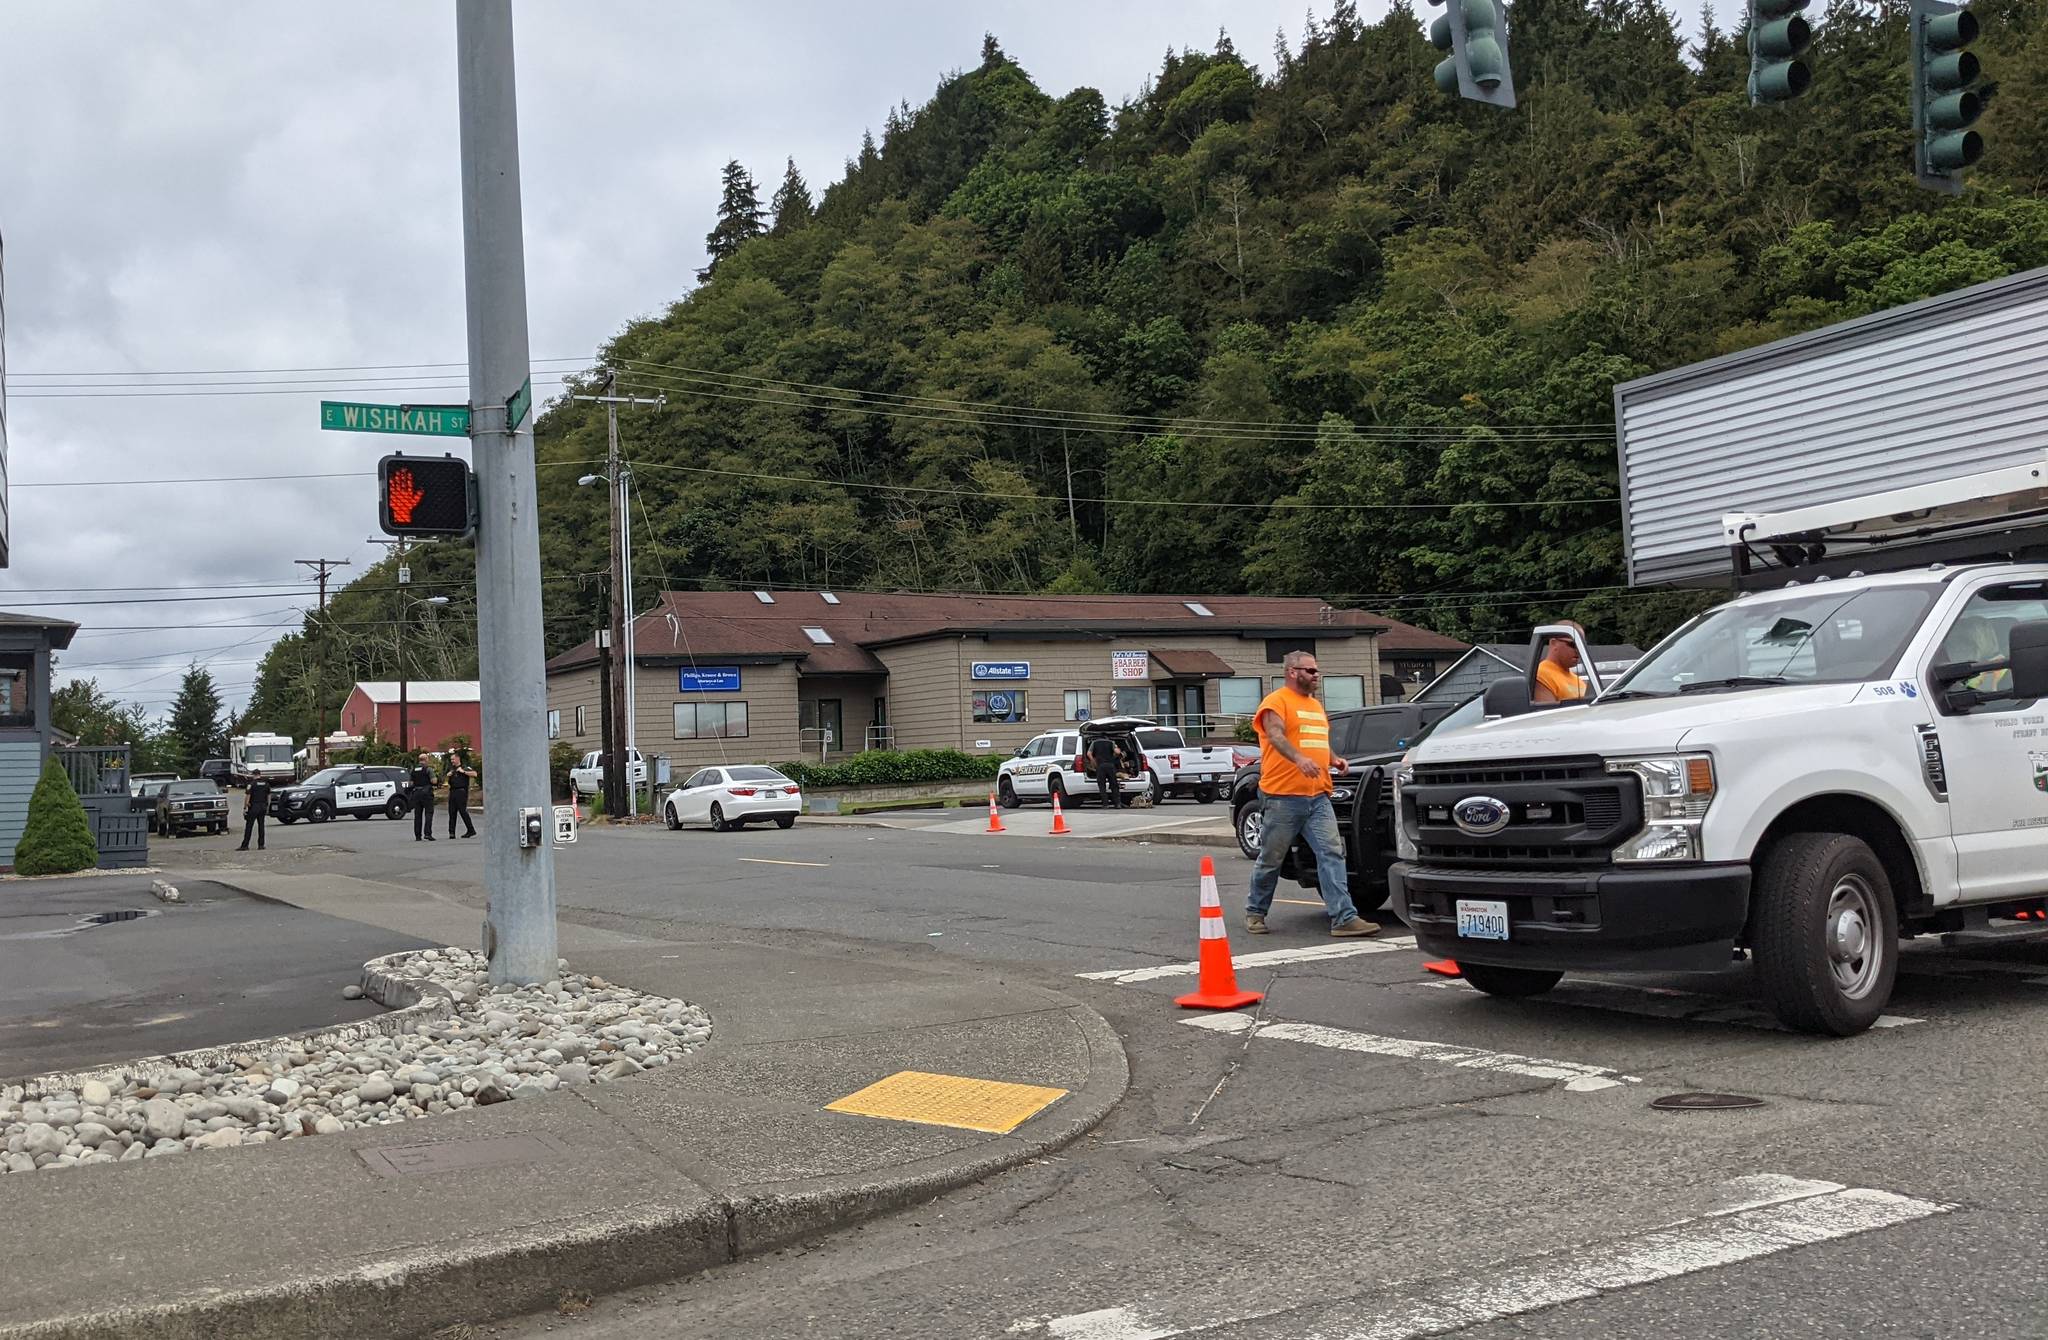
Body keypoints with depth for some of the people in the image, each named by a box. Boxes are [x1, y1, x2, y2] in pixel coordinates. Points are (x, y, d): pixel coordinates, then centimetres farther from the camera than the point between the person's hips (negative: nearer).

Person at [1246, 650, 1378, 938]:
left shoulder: (1315, 705, 23)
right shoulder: (1276, 702, -3)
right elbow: (1276, 735, -21)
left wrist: (1334, 761, 11)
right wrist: (1299, 759, -38)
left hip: (1318, 797, 6)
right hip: (1283, 796, -6)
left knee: (1332, 853, -8)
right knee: (1271, 860, 5)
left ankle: (1344, 917, -13)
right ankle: (1255, 912, 22)